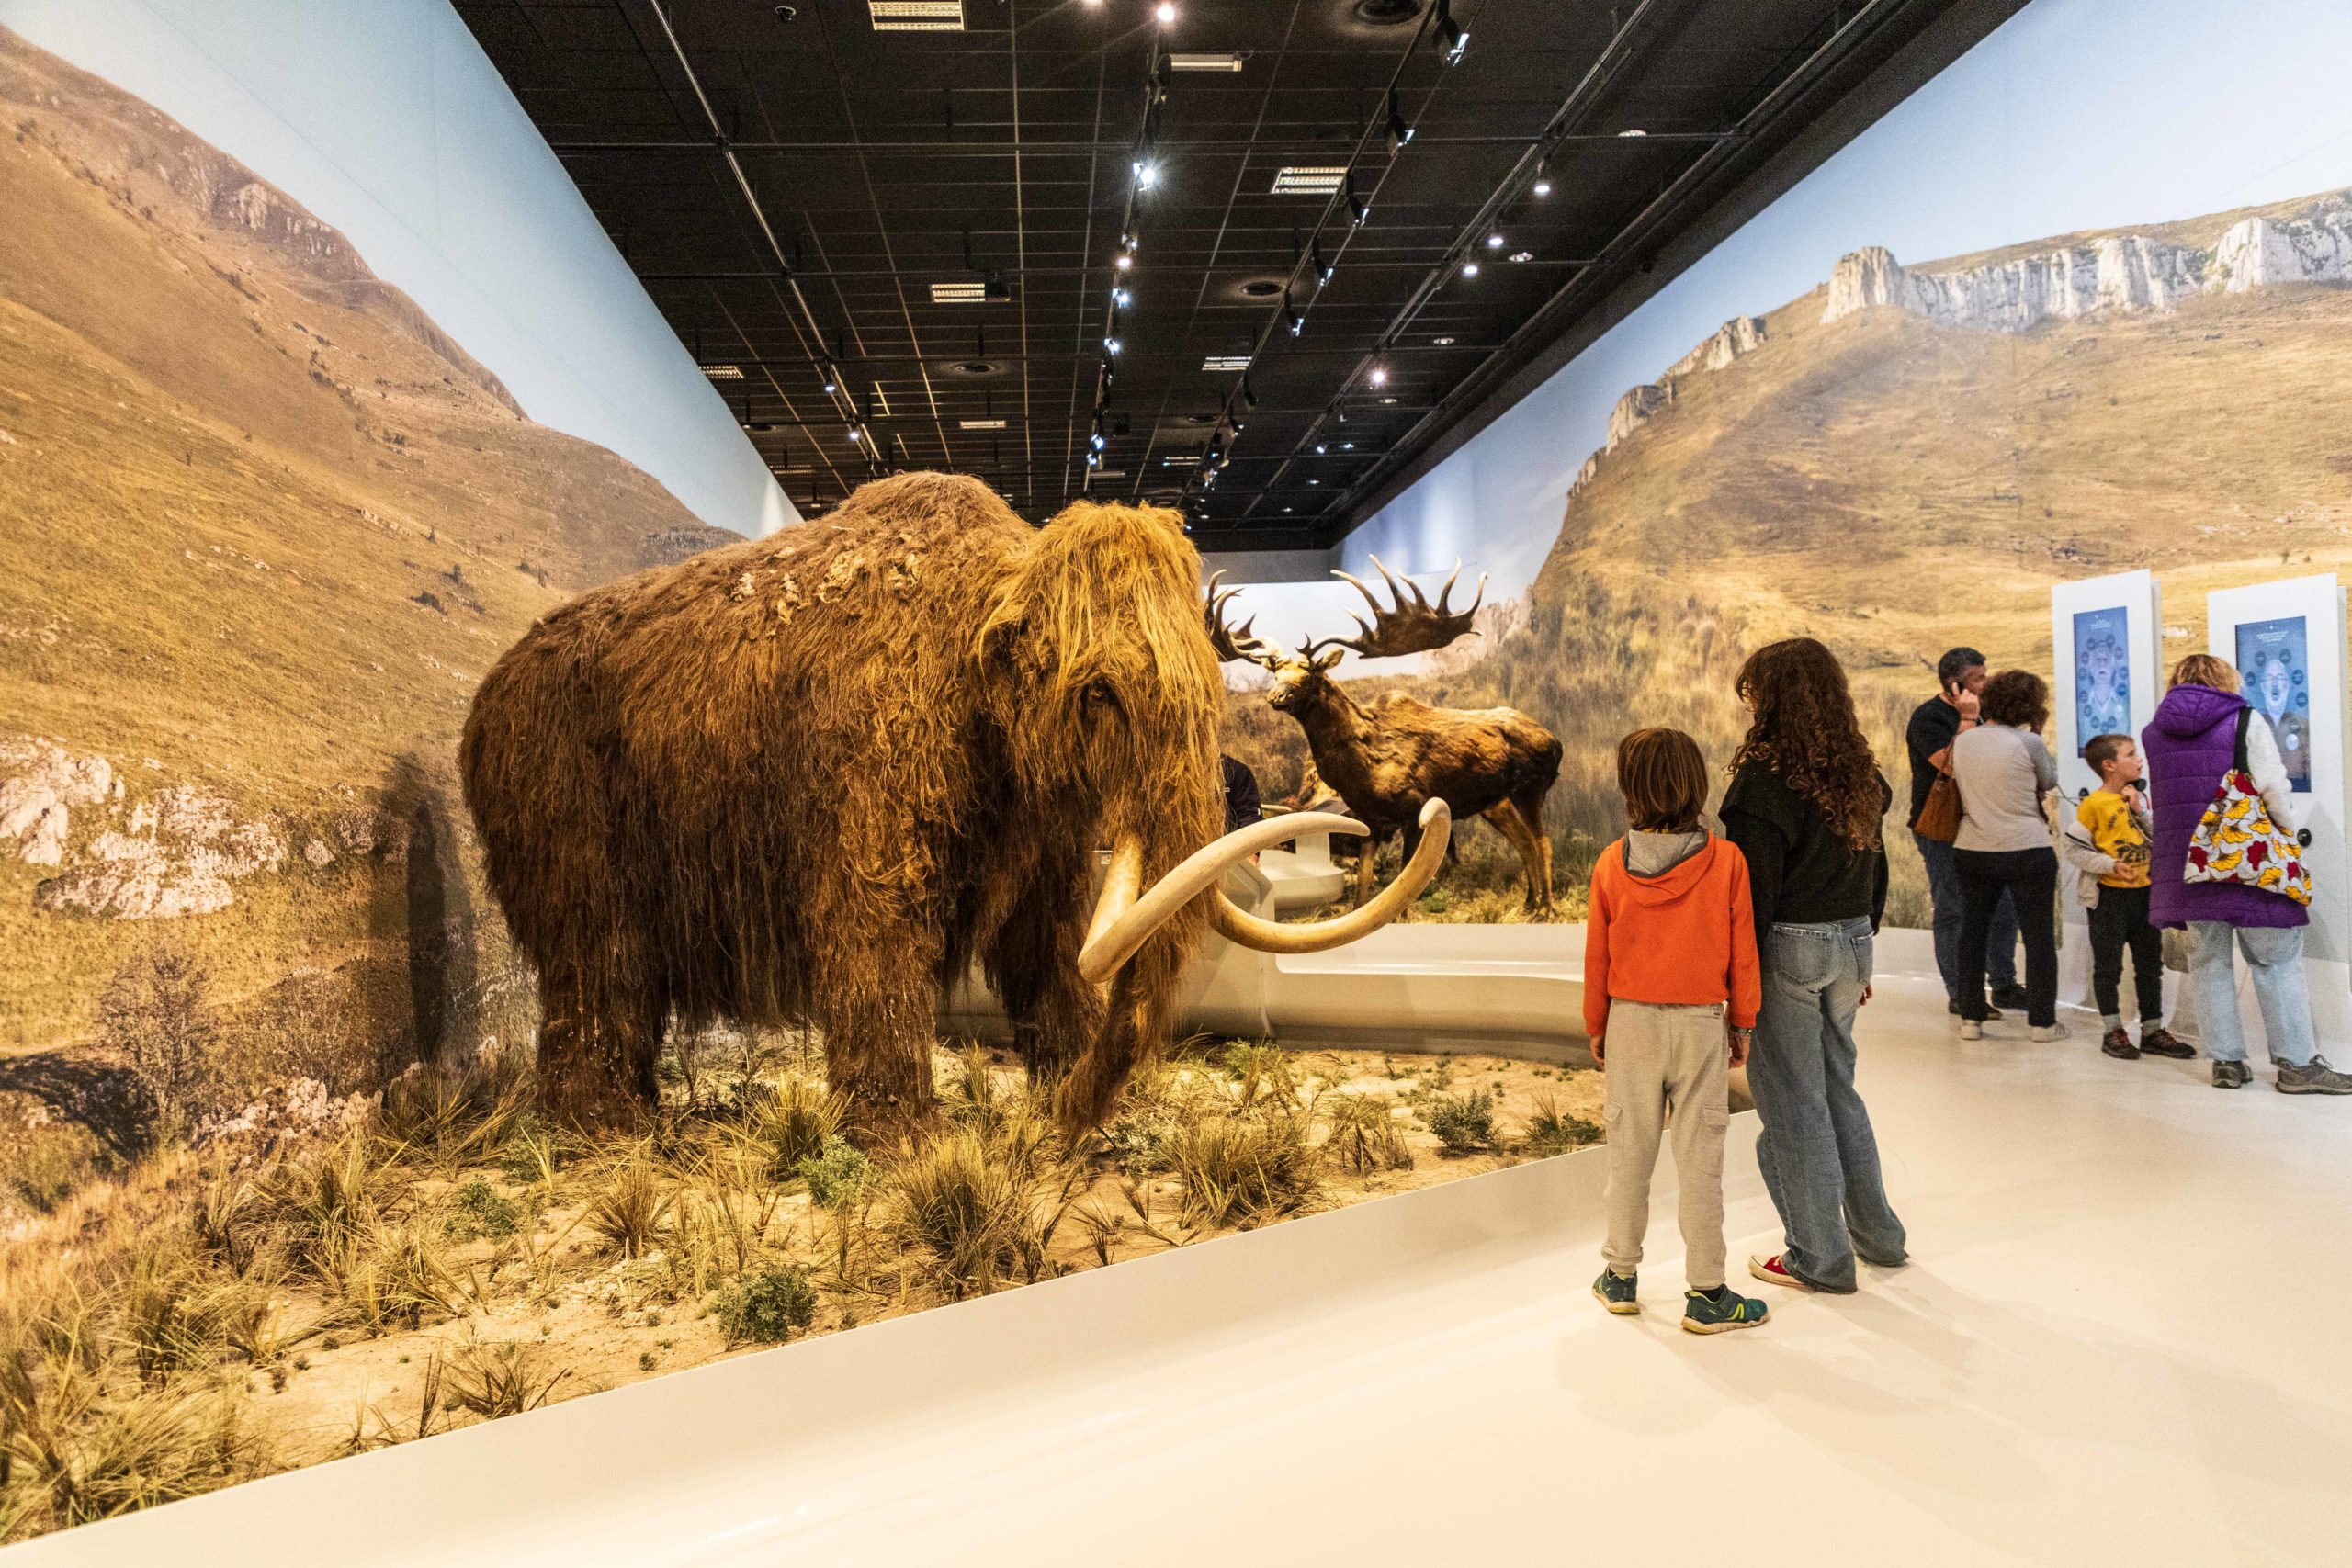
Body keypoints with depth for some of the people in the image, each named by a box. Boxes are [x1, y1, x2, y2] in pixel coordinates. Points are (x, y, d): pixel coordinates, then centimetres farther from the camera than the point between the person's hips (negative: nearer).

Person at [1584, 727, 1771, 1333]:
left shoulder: (1612, 863, -7)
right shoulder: (1725, 861, -10)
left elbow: (1597, 955, 1)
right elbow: (1741, 952, -3)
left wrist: (1596, 1028, 13)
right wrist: (1742, 1023, 10)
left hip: (1630, 1021, 1)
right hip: (1701, 1022, -1)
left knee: (1629, 1152, 12)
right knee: (1699, 1158, 4)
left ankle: (1620, 1276, 23)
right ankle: (1707, 1294, 11)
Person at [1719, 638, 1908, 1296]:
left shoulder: (1766, 776, -17)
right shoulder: (1860, 772, 6)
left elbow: (1755, 888, -17)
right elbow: (1874, 867, 14)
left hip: (1789, 947, -7)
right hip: (1851, 944, 8)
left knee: (1793, 1100, 5)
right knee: (1837, 1087, 21)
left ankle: (1822, 1259, 16)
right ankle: (1878, 1234, 31)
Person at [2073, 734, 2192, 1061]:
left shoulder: (2137, 797, 9)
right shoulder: (2093, 804, -12)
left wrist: (2140, 809, -7)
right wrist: (2111, 865, -21)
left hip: (2144, 891, 7)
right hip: (2109, 895, -6)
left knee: (2150, 965, 12)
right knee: (2108, 966, 3)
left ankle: (2152, 1030, 22)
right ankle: (2113, 1032, 13)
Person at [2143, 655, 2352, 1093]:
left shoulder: (2151, 734, 10)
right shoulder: (2245, 723, -3)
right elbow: (2273, 787, -10)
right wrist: (2290, 831, 4)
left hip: (2187, 866, 4)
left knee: (2209, 962, 10)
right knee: (2278, 962, 3)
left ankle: (2226, 1061, 10)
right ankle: (2297, 1063, 3)